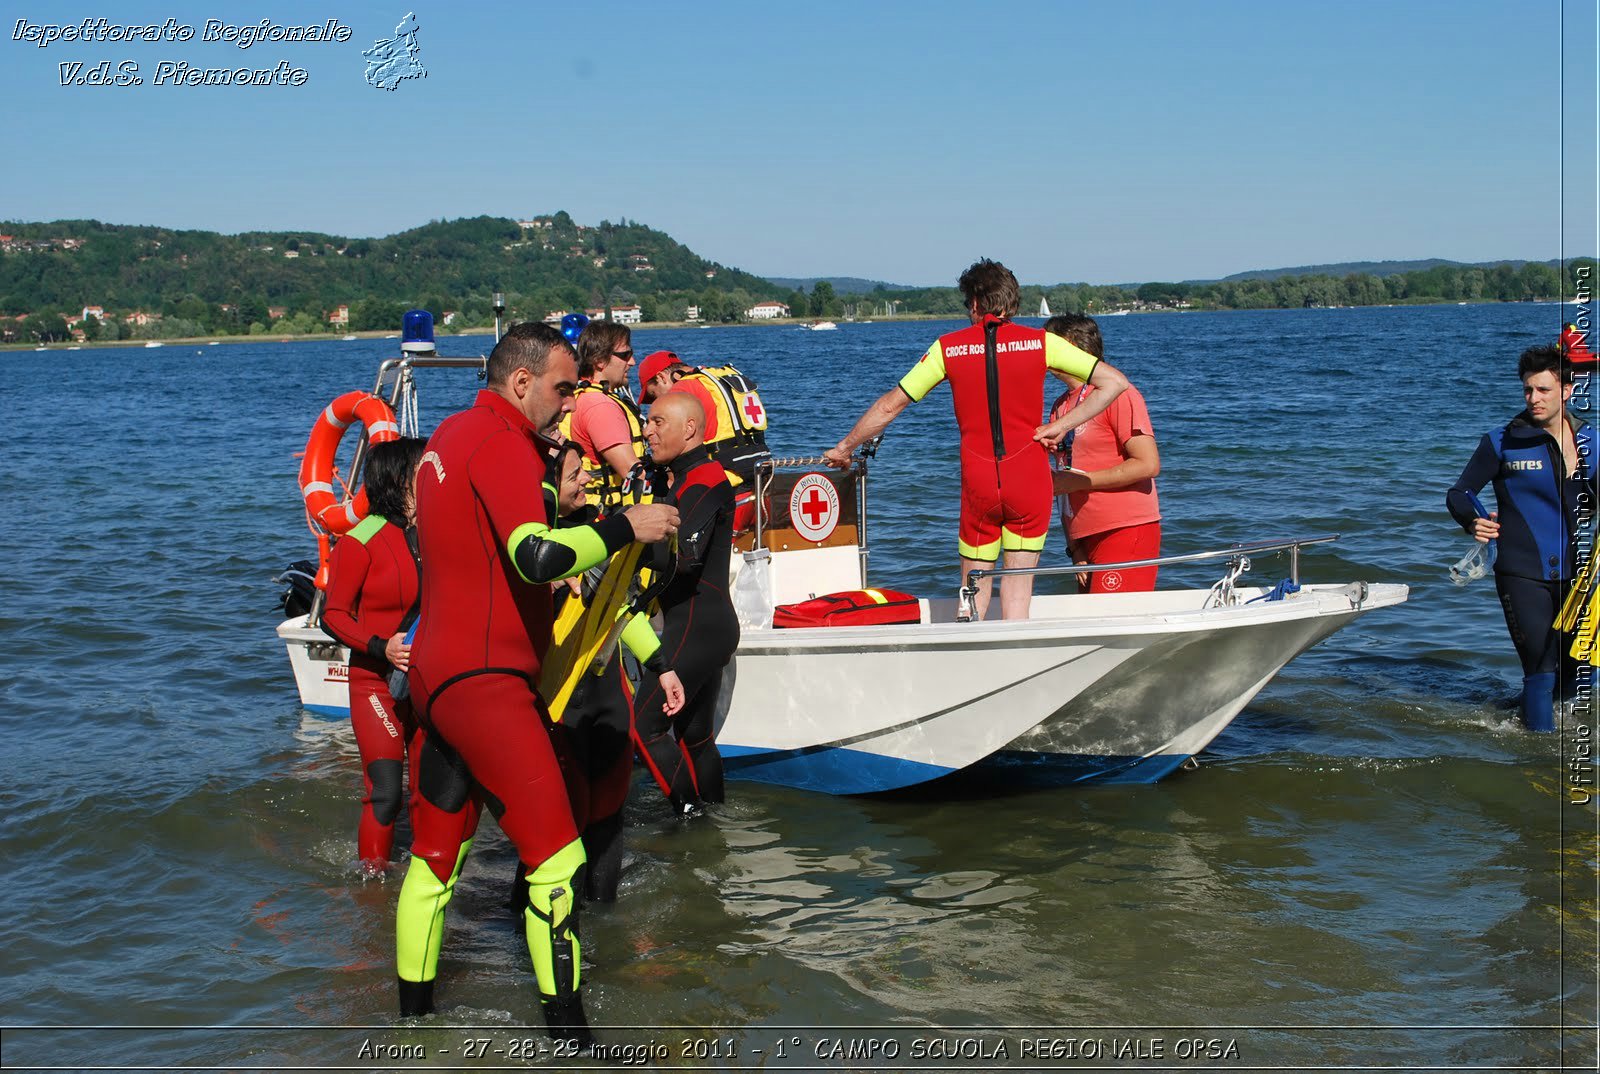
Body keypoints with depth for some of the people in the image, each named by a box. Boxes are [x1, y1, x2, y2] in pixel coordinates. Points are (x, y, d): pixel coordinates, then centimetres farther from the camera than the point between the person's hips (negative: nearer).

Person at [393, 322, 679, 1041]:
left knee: (435, 855, 16)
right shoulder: (502, 441, -14)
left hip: (435, 675, 10)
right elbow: (538, 557, -28)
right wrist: (625, 528, -18)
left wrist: (554, 494, 14)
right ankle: (567, 1034, -10)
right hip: (485, 679, -10)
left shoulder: (448, 436, 15)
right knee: (555, 855, -9)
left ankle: (413, 1013, 24)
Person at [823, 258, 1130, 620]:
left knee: (974, 588, 13)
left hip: (978, 482, 0)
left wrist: (843, 448, 21)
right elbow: (1114, 382, 0)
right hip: (1030, 480, 0)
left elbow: (889, 405, 8)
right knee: (1018, 584, 6)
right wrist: (1060, 427, 1)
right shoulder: (1040, 342, 1)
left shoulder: (948, 347, 3)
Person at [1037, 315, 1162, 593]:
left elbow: (1148, 464, -15)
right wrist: (1074, 547, 7)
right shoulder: (1060, 406, 17)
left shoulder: (1116, 393, -7)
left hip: (1126, 531, -8)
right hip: (1086, 538, 8)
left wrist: (1079, 481, -13)